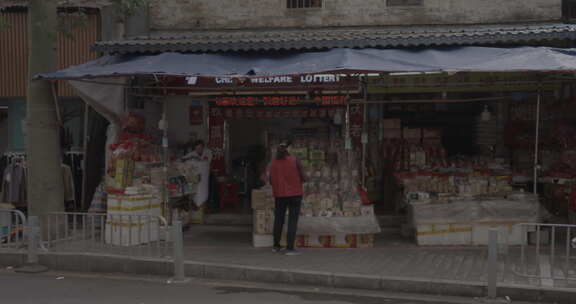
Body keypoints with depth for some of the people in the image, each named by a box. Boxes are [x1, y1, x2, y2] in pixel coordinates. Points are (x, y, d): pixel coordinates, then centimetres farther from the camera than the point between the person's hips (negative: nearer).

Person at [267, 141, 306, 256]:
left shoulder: (273, 164, 1)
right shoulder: (294, 161, -10)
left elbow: (271, 181, 7)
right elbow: (303, 178, -6)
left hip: (280, 194, 4)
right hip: (295, 193, -4)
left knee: (278, 219, 16)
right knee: (293, 221, -3)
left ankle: (276, 246, 23)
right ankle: (290, 248, -8)